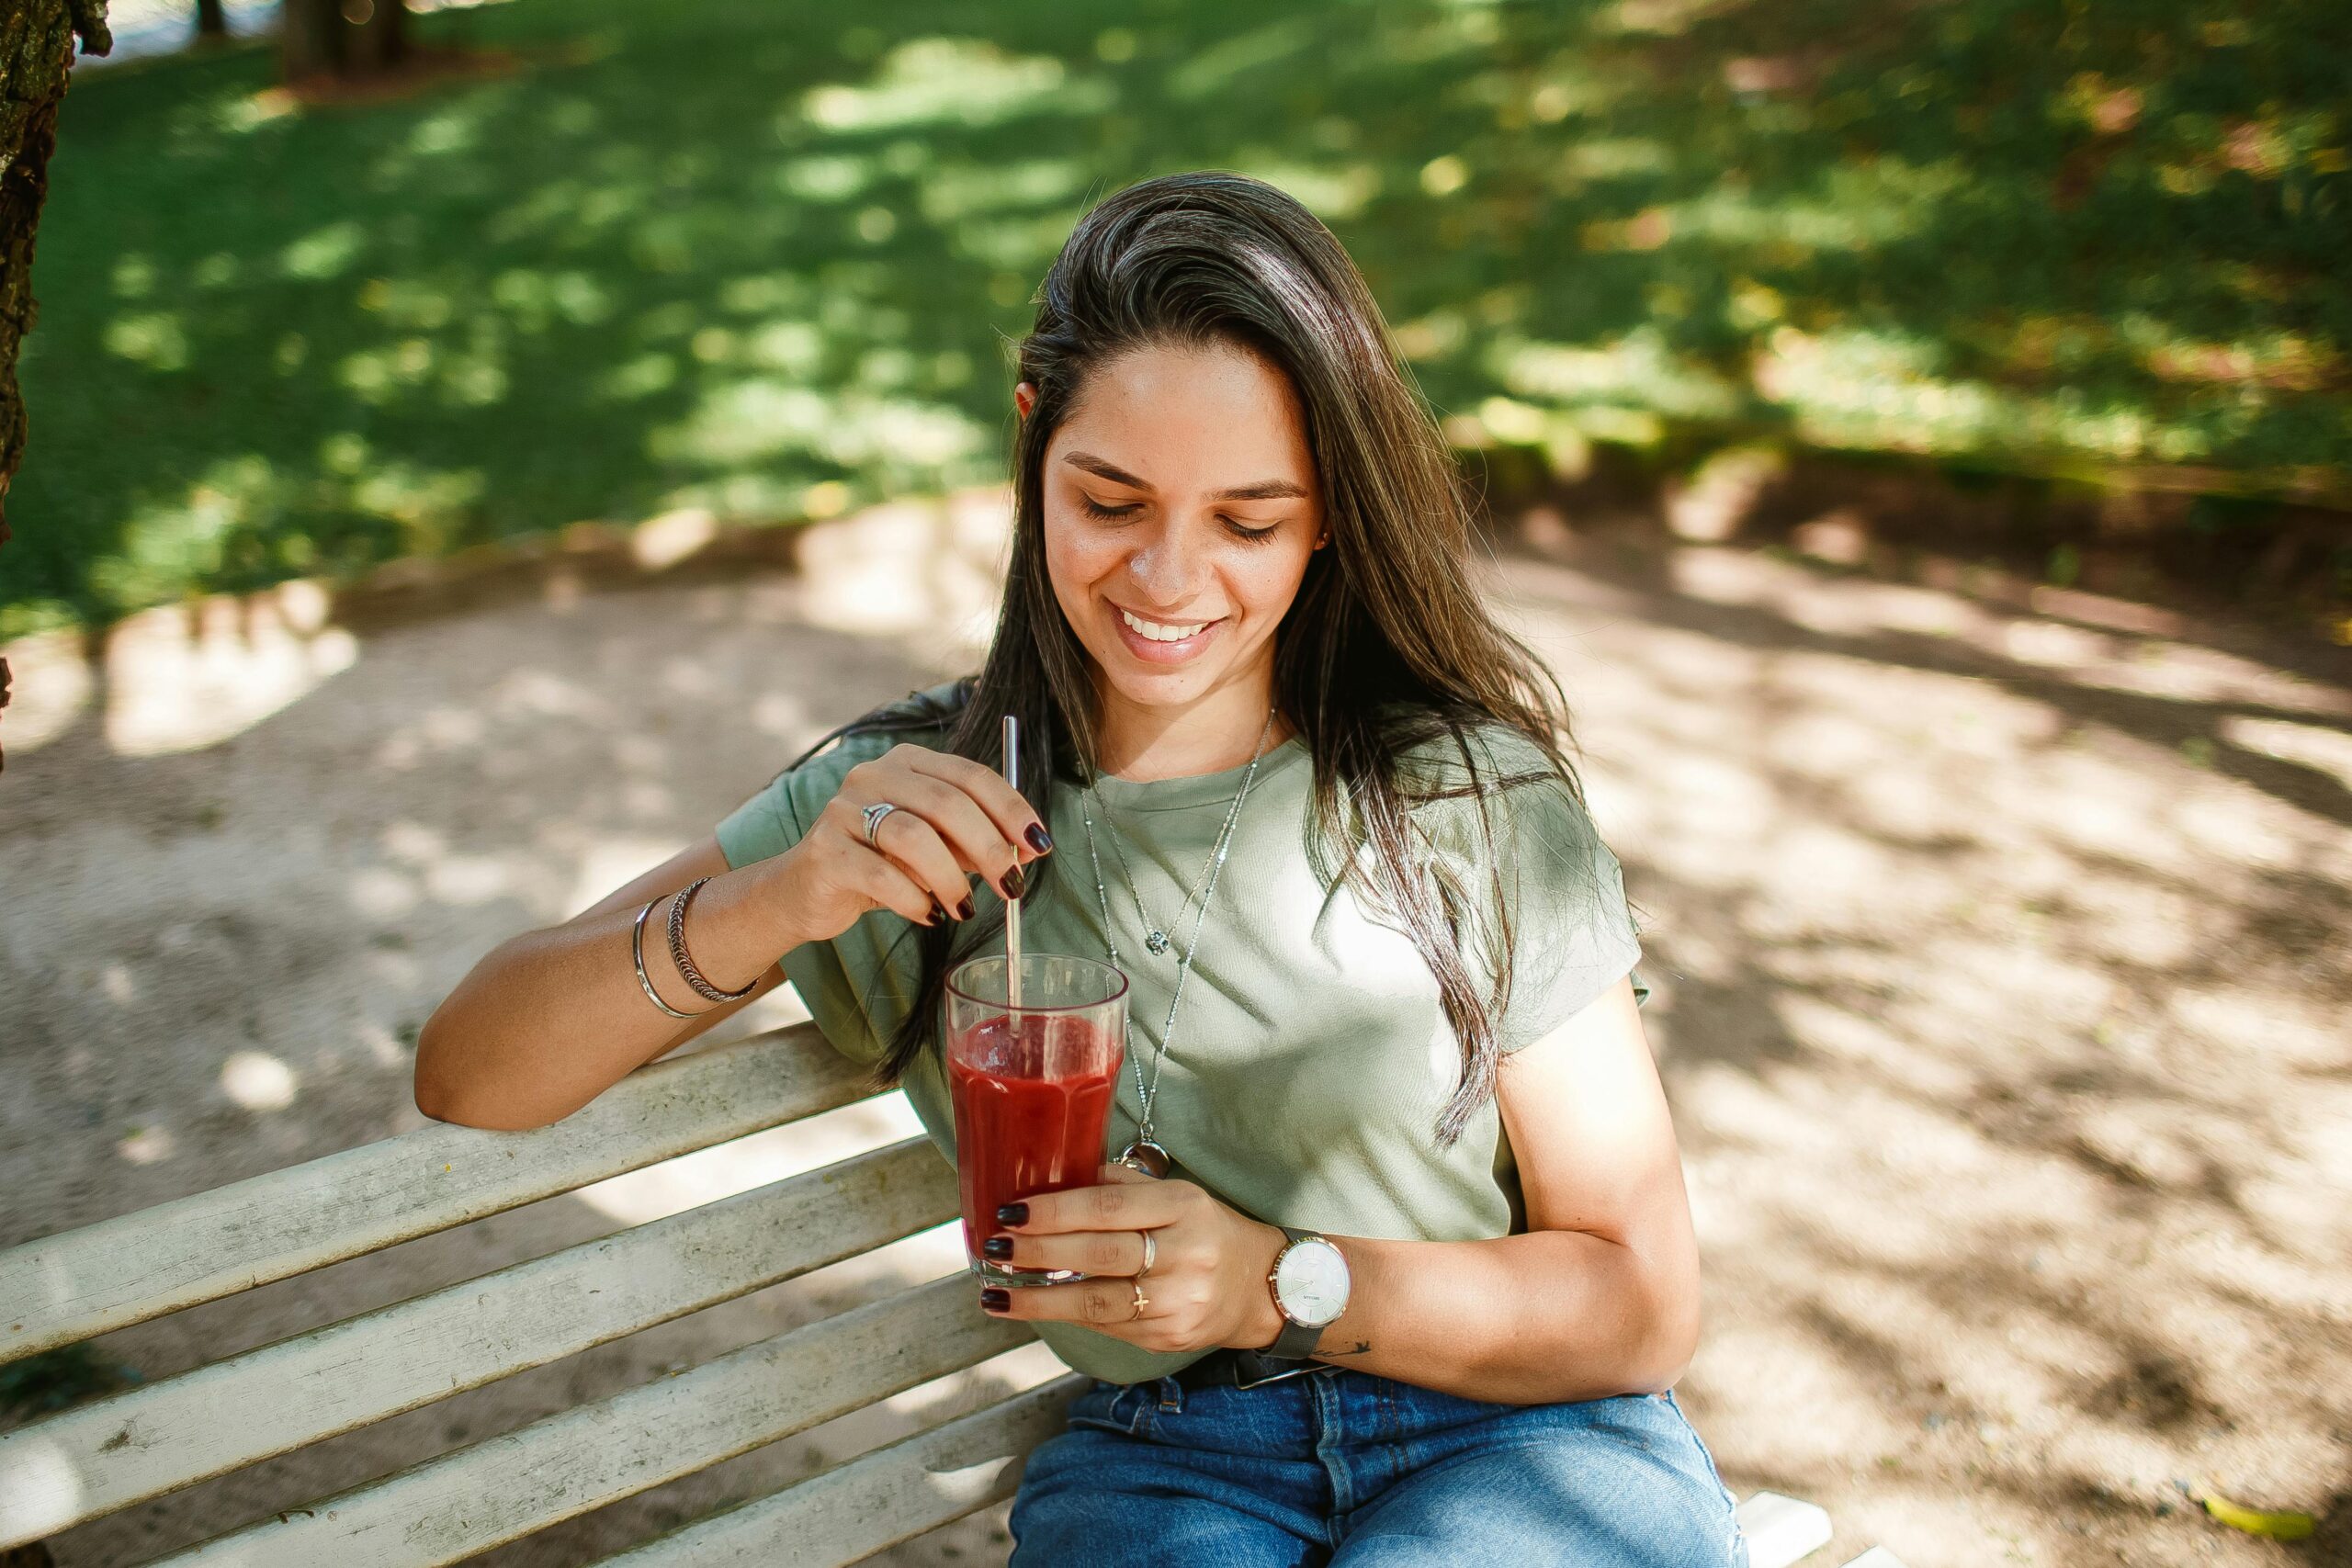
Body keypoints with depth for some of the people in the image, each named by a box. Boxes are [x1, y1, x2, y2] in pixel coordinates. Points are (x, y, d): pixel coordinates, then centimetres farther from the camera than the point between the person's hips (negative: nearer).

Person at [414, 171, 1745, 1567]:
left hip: (1527, 1442, 0)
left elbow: (1646, 1308, -2)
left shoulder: (1474, 799, -5)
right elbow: (469, 1076, -4)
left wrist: (1286, 1282, -18)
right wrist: (774, 903, -22)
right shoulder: (911, 807, 0)